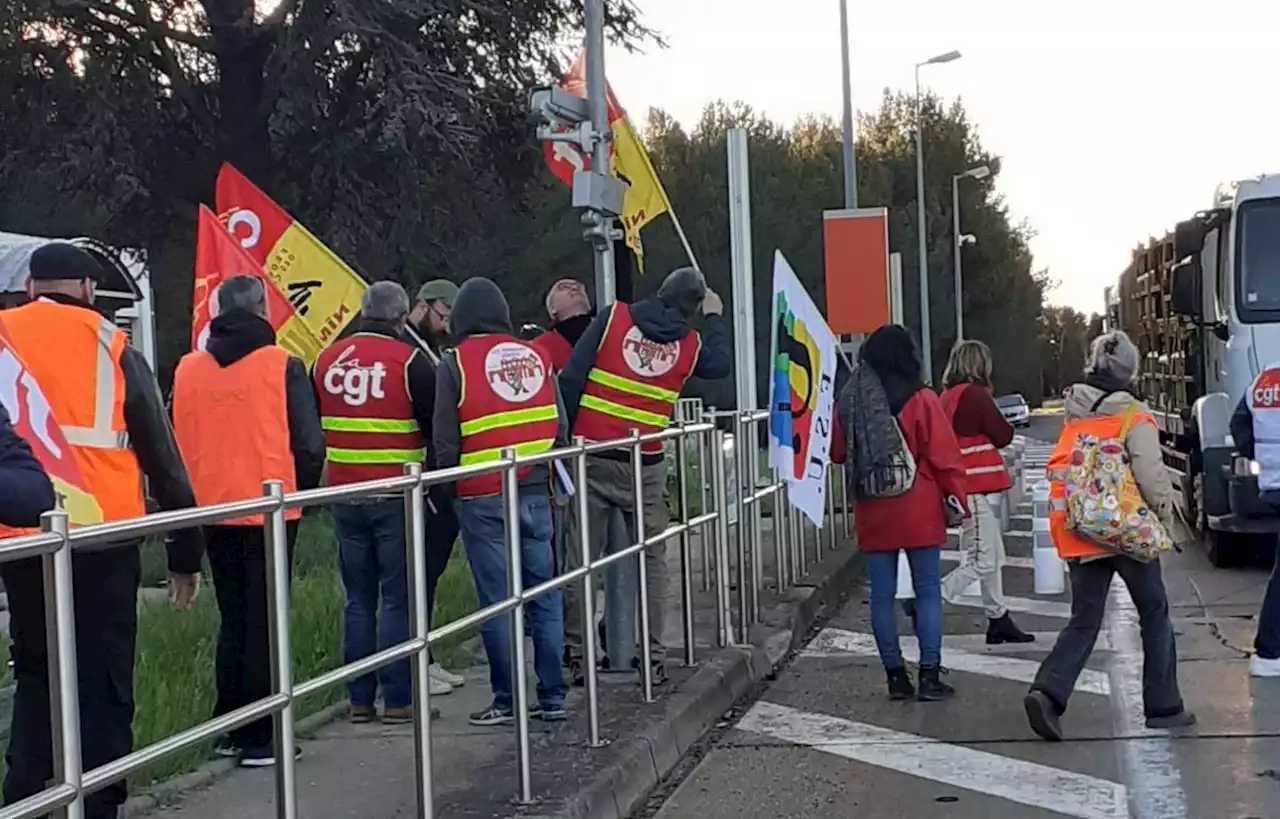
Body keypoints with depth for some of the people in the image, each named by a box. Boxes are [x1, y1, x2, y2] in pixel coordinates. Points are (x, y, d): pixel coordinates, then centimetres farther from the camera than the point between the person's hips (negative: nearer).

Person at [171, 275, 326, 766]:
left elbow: (179, 443, 7)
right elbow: (309, 442, -10)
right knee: (264, 622, 2)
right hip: (270, 509, -4)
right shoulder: (282, 366, -9)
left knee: (232, 620, 16)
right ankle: (259, 739, 1)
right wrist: (302, 494, 7)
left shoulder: (188, 369, 1)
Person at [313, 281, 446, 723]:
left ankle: (359, 698, 14)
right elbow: (436, 430, -8)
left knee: (359, 599, 12)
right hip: (397, 499, -5)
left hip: (345, 498, 5)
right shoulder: (409, 361, -9)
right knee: (399, 599, 0)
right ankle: (398, 700, 1)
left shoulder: (326, 360, 7)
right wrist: (436, 489, 1)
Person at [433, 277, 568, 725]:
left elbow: (445, 441, -6)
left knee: (497, 600, 2)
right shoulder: (535, 356, 6)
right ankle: (552, 696, 13)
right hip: (534, 494, 4)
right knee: (544, 594, 9)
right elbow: (560, 427, 9)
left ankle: (507, 700, 6)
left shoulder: (455, 363, -6)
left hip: (483, 498, -4)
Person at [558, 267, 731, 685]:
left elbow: (572, 377, -6)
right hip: (645, 466, 0)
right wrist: (714, 319, 27)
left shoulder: (613, 317, -1)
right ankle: (654, 654, 9)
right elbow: (722, 366, 22)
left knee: (581, 557, 5)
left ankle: (575, 653, 5)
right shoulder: (691, 344, 2)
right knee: (652, 559, 12)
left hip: (590, 457, 0)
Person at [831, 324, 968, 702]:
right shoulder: (920, 399, -9)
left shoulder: (849, 400, 1)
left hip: (872, 514, 3)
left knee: (882, 595, 8)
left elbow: (837, 452, 13)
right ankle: (930, 675, 1)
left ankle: (895, 675, 11)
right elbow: (944, 456, -8)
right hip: (918, 512, -3)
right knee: (928, 591, 4)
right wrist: (956, 500, 2)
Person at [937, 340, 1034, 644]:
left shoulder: (947, 396, 10)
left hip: (962, 486, 9)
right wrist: (1007, 425, 12)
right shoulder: (975, 394, -13)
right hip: (976, 488, -9)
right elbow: (1003, 436, -7)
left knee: (993, 555, 15)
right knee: (981, 561, -8)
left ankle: (999, 620, 19)